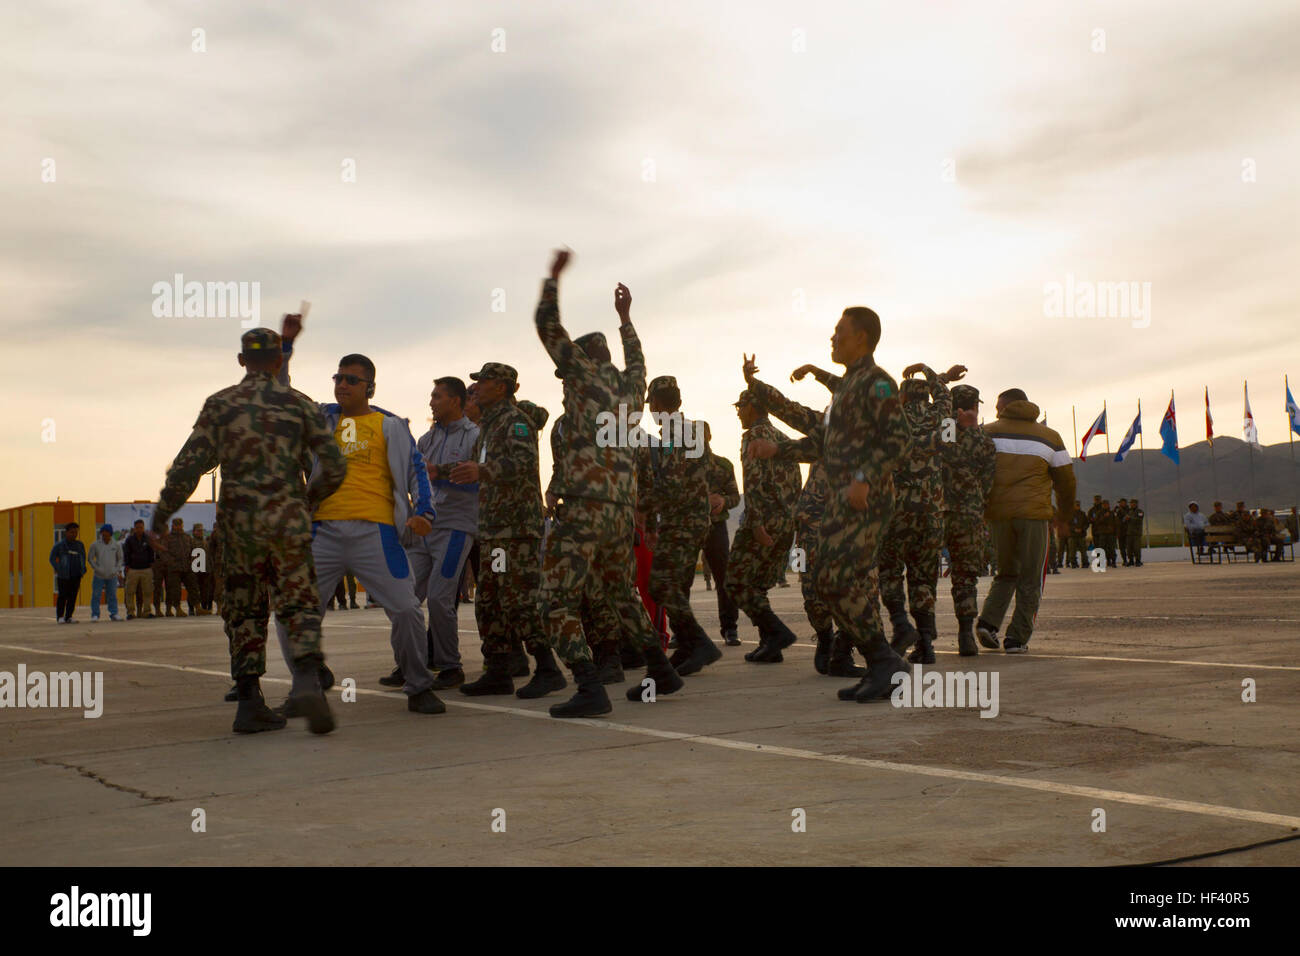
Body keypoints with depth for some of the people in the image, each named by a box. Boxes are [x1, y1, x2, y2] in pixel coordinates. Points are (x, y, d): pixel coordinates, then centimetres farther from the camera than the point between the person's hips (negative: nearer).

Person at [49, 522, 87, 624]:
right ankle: (59, 617, 3)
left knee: (72, 597, 1)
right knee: (63, 596, -6)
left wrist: (83, 571, 11)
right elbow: (52, 558, 3)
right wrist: (58, 570, -6)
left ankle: (68, 617, 6)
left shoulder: (79, 545, 13)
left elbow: (83, 559, 23)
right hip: (63, 576, -4)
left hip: (76, 576, 4)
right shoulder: (59, 545, 0)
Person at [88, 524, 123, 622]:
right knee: (96, 595, -1)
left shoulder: (116, 545, 4)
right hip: (99, 575, -1)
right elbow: (90, 559, 3)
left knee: (113, 595, 4)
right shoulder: (95, 544, 0)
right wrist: (97, 569, -8)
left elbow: (120, 558, 13)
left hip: (112, 575, 1)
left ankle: (114, 614, 11)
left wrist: (118, 570, 0)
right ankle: (95, 615, 6)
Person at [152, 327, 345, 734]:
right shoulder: (299, 404, 5)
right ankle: (307, 677, -21)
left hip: (239, 521, 1)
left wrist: (161, 514, 7)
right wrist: (308, 499, 21)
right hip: (288, 519, -1)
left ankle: (250, 702, 6)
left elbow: (189, 465, -3)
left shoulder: (219, 404, 4)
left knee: (245, 612, 11)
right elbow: (334, 467, 3)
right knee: (299, 605, 4)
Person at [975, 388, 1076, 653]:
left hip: (997, 513, 2)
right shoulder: (1049, 437, 9)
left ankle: (989, 621, 0)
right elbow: (1066, 480, 10)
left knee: (1006, 573, 19)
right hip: (1034, 513, -2)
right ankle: (1017, 638, -1)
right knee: (1030, 581, 6)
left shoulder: (987, 433, 8)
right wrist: (1064, 513, 25)